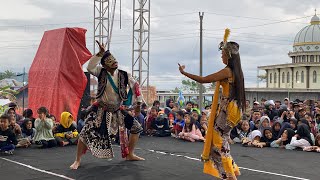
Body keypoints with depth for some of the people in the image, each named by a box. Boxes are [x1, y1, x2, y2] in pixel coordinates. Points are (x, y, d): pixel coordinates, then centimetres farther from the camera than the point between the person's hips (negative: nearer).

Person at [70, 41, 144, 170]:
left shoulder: (124, 75, -8)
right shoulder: (101, 72, -11)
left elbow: (135, 86, 0)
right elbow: (90, 68, -31)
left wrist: (138, 103, -4)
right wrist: (100, 53, -34)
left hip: (118, 111, 3)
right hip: (102, 111, -3)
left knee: (137, 128, 5)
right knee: (86, 132, -14)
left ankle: (130, 155, 23)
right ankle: (77, 160, 5)